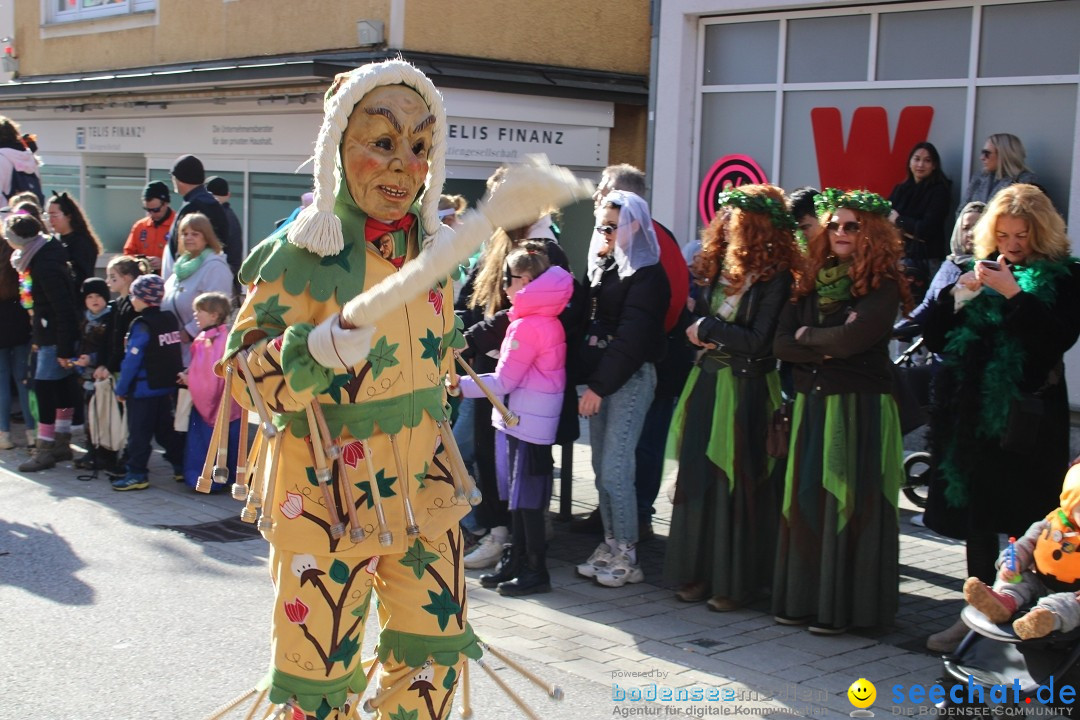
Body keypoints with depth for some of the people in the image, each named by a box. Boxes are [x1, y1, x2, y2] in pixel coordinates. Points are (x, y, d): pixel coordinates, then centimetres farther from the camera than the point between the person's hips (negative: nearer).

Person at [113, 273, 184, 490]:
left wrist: (121, 389, -9)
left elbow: (131, 361, -16)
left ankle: (137, 475, 1)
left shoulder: (141, 326, -17)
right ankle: (181, 467, 20)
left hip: (143, 390, -8)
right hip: (167, 387, 8)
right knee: (165, 429, 17)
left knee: (139, 433, -1)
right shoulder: (171, 320, 5)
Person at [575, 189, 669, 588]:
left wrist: (599, 386, -16)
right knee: (602, 467, 8)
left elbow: (631, 336, -15)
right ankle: (610, 546, 15)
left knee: (615, 469, -10)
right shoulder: (601, 268, 17)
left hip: (631, 378, -8)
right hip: (600, 376, 8)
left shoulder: (647, 275, -9)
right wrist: (587, 379, 6)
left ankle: (626, 556, -2)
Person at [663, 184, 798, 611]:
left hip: (747, 390, -6)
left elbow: (757, 340, -16)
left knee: (736, 484, 0)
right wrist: (703, 335, -6)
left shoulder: (774, 276, -11)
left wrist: (709, 329, -8)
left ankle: (735, 582, 10)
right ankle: (699, 572, 18)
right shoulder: (720, 266, 9)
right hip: (708, 382, 7)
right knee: (698, 478, 8)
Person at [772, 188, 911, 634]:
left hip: (860, 407, -5)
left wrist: (808, 336, -2)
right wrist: (829, 347, -11)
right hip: (812, 401, 5)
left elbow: (852, 338, -19)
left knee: (848, 501, -3)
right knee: (805, 499, 6)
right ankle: (801, 598, 15)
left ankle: (841, 606, 4)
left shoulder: (883, 286, -5)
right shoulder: (810, 283, 12)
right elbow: (781, 344, 3)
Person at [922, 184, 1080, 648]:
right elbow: (933, 338, 9)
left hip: (1027, 420, -4)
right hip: (973, 414, 5)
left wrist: (1012, 294, -19)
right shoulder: (981, 268, 13)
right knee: (976, 516, 10)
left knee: (1026, 523, -5)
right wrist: (956, 296, -7)